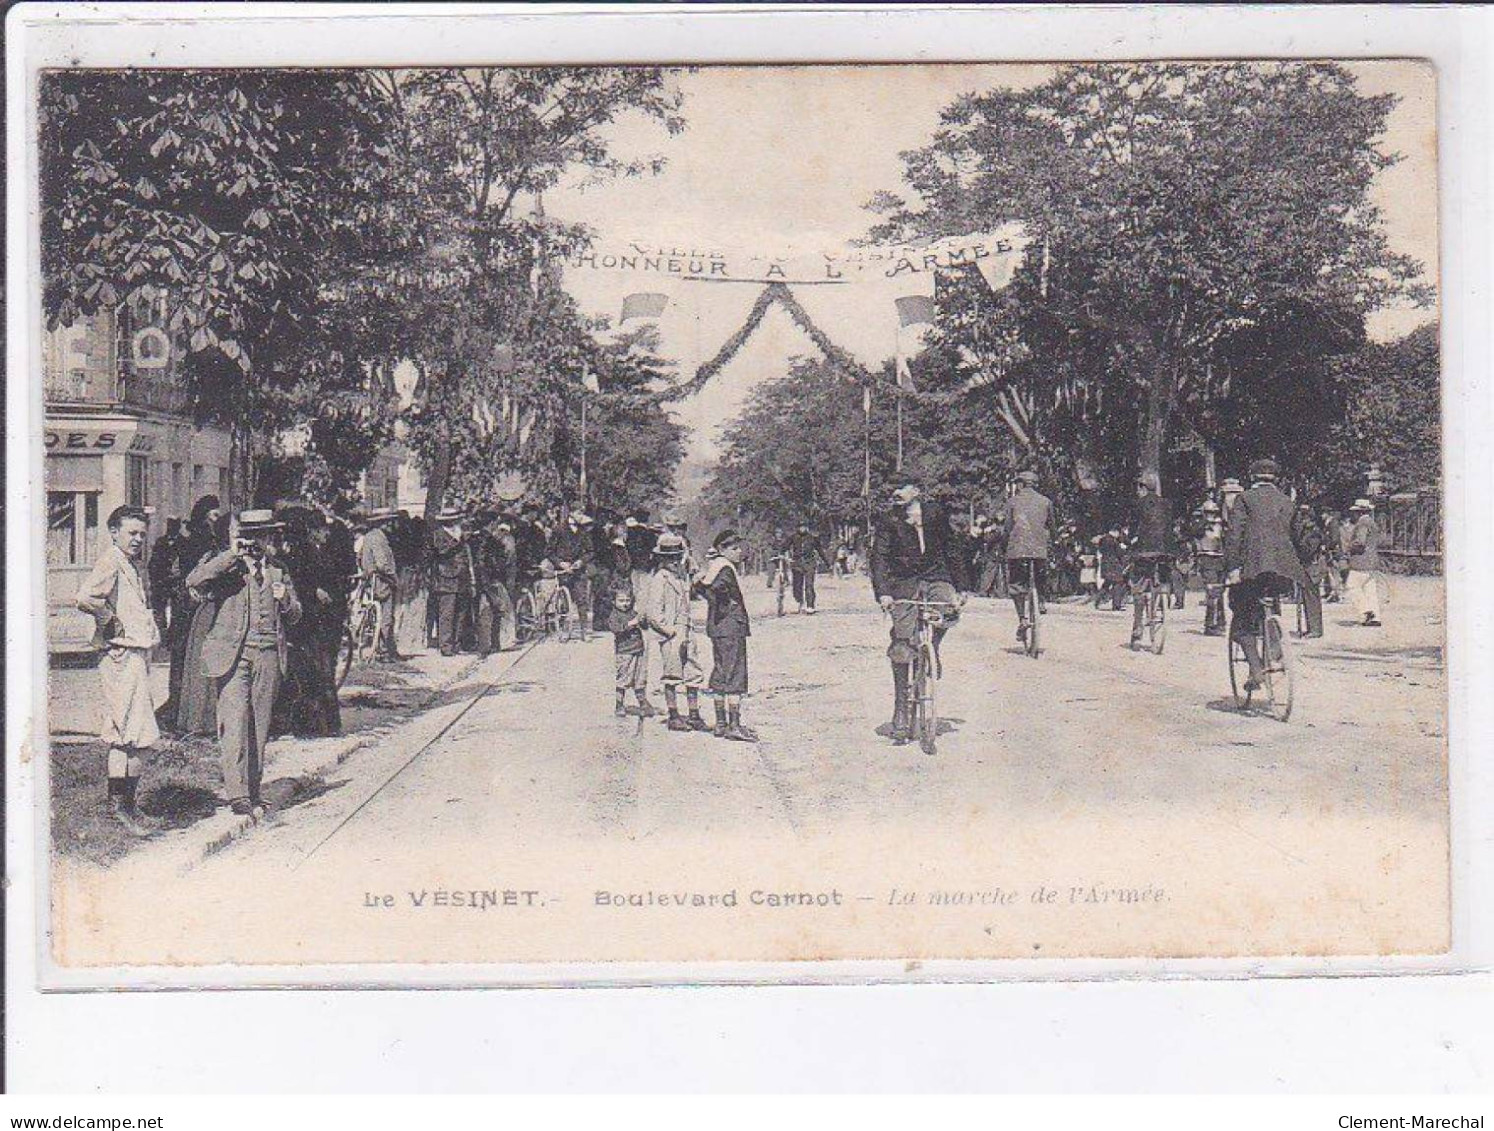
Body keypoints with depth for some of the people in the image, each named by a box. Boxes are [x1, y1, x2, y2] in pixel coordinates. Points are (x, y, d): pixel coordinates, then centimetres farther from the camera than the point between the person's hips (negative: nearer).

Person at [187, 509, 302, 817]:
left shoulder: (278, 570, 16)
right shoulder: (228, 566, 4)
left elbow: (295, 616, 20)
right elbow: (193, 581, -15)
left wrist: (285, 600, -4)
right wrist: (232, 555, -15)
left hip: (269, 656, 4)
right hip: (234, 653, -4)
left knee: (260, 727, 7)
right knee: (235, 724, -12)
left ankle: (253, 793, 15)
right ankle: (237, 794, -13)